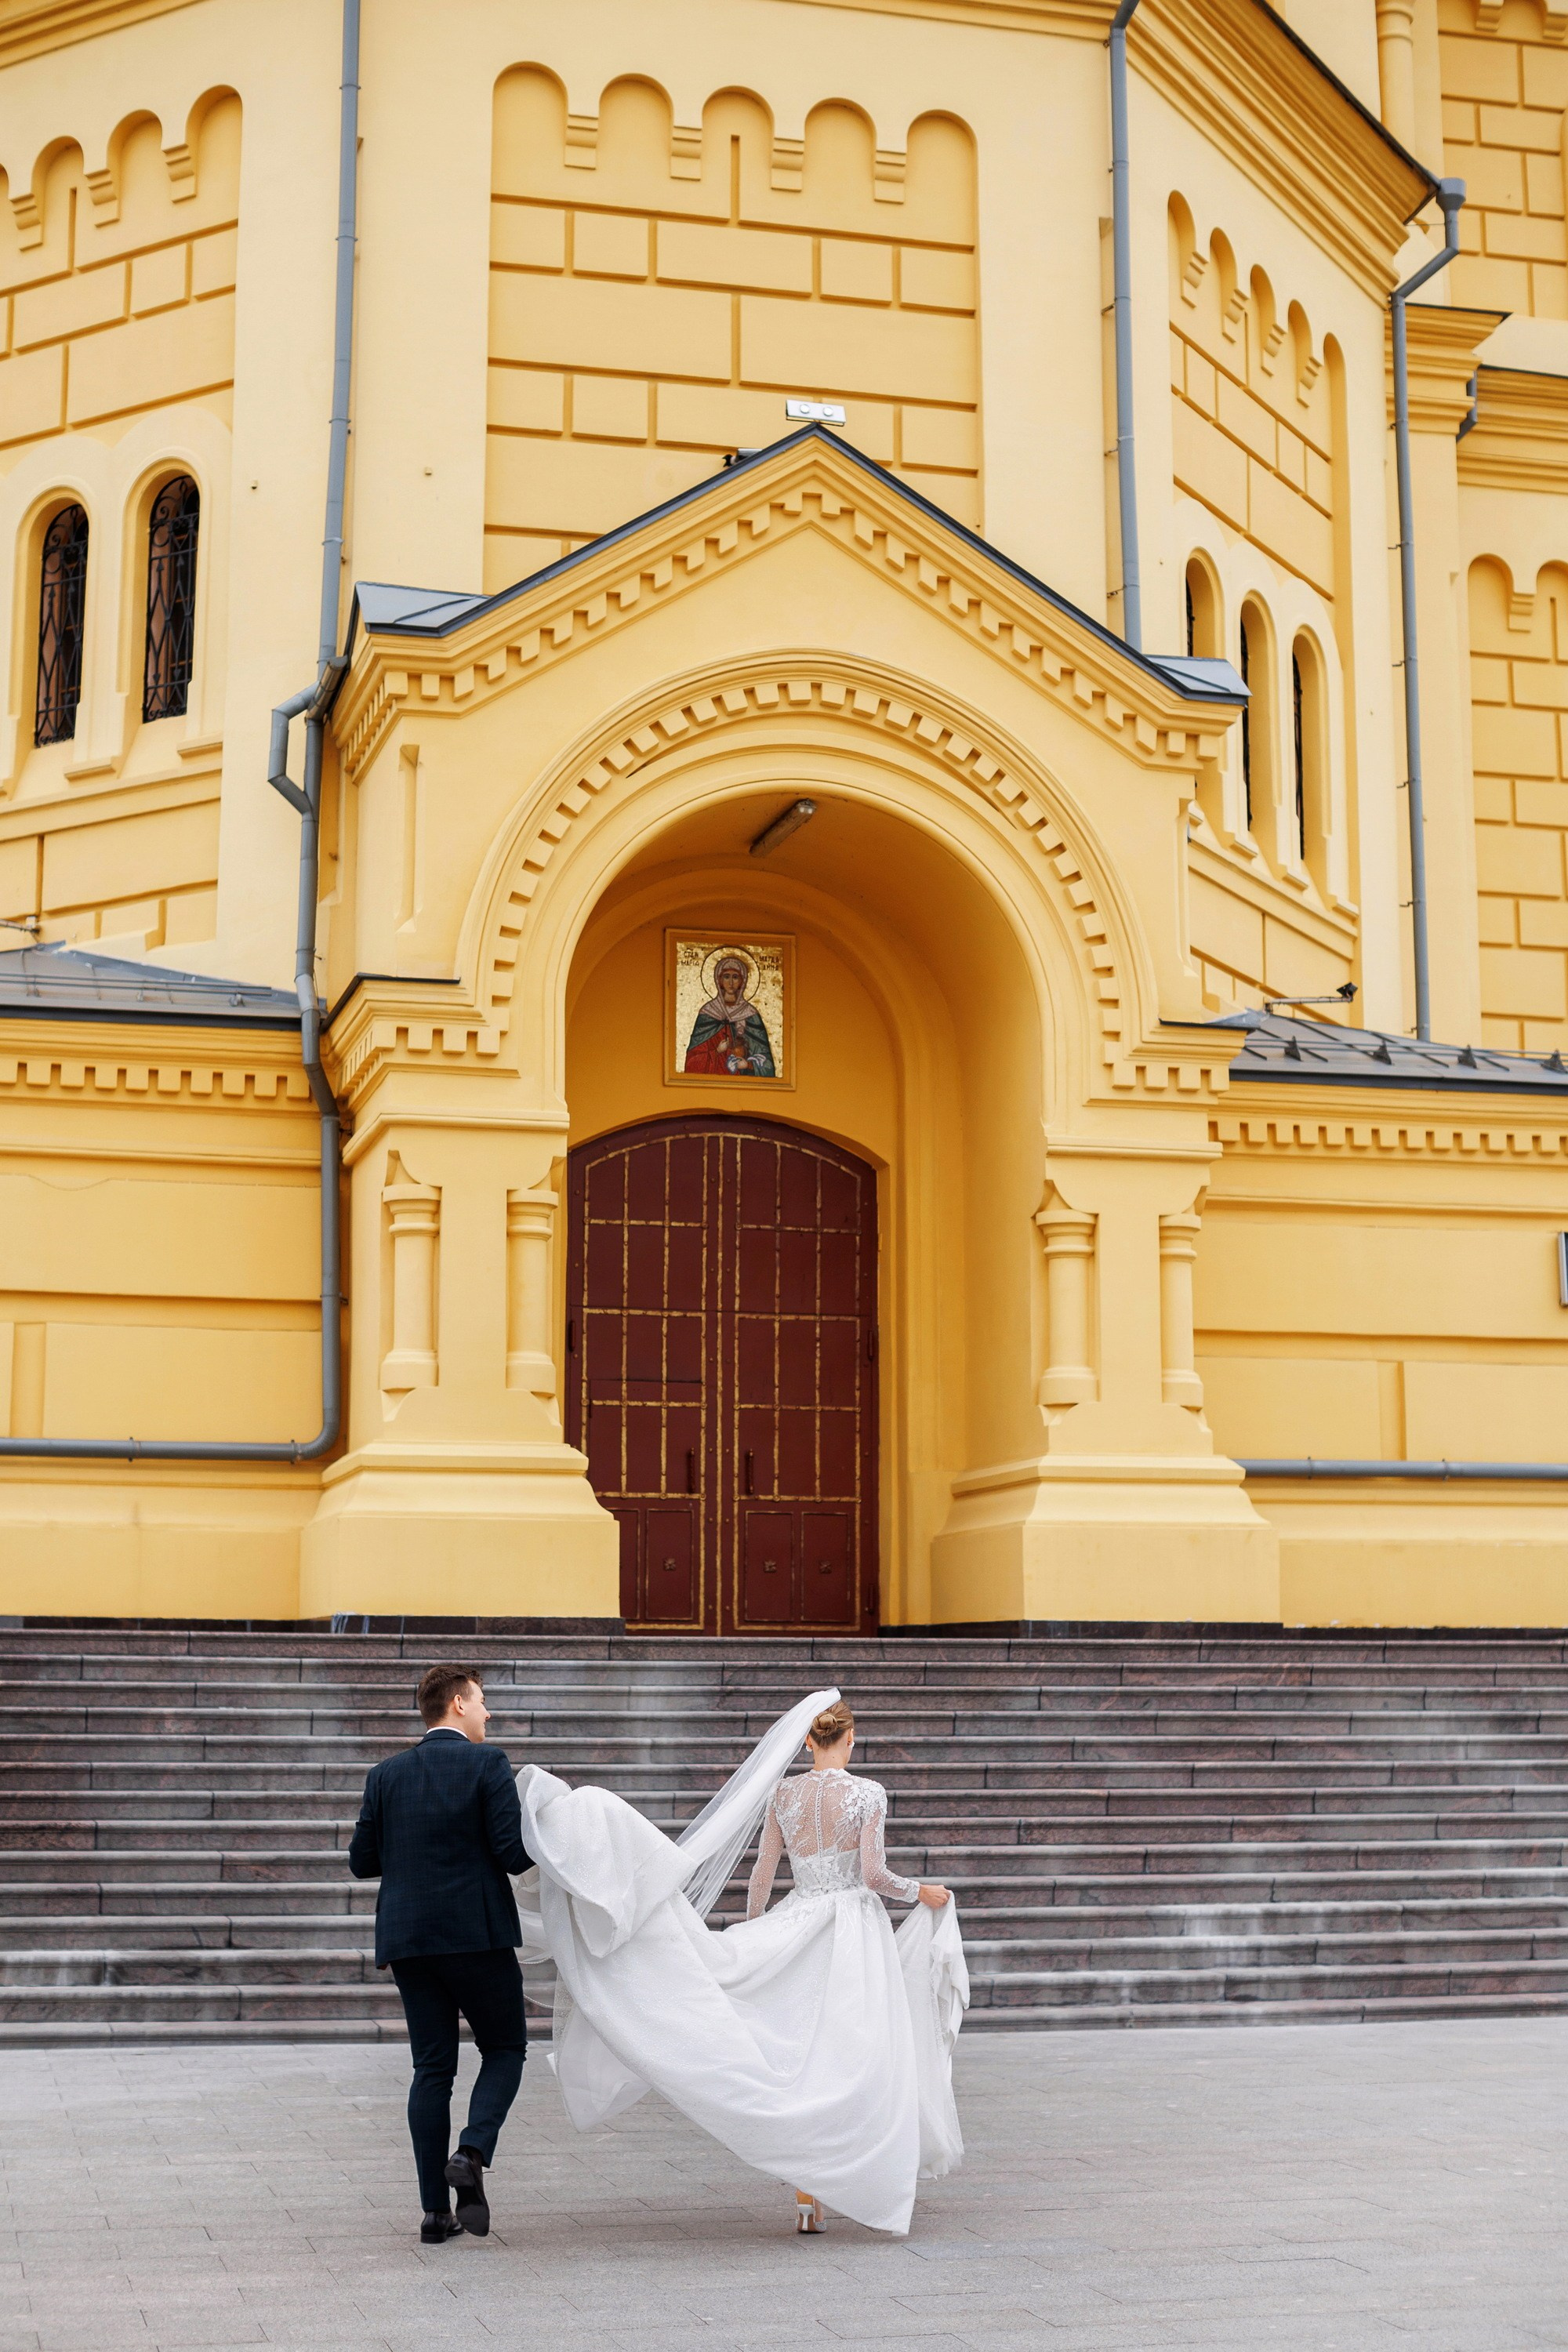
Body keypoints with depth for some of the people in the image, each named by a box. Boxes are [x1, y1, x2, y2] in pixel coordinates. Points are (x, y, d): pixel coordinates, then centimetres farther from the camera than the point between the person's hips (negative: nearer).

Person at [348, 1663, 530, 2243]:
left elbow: (362, 1860, 10)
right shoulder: (487, 1764, -5)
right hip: (477, 1934, -4)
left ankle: (435, 2210, 6)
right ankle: (472, 2153, -13)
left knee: (432, 2068, 8)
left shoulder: (387, 1775, 9)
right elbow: (513, 1854, -12)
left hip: (409, 1938, 4)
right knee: (505, 2049, 11)